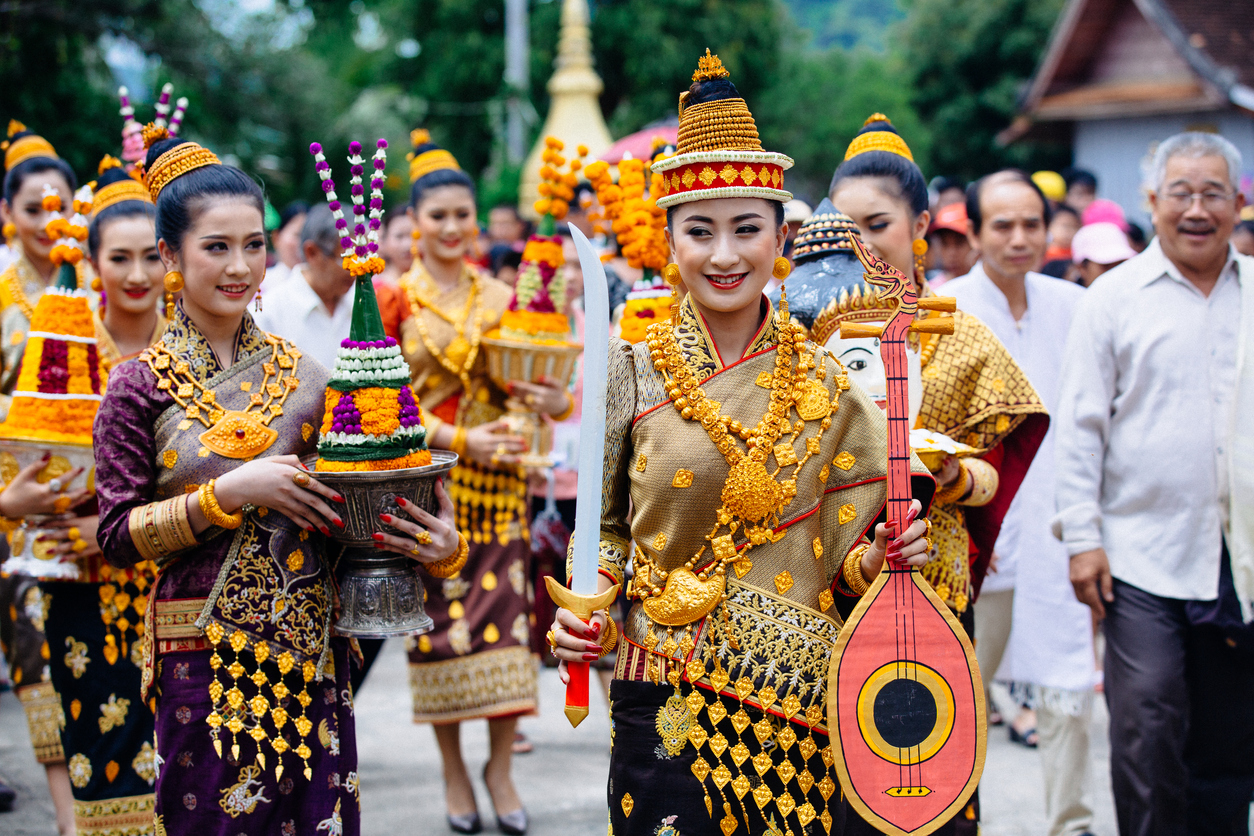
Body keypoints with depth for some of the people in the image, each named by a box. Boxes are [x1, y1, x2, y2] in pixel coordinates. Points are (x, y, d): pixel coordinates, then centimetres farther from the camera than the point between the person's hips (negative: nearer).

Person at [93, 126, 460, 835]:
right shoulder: (143, 387, -2)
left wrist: (436, 538, -8)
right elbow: (119, 535, -6)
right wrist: (229, 493, -17)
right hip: (205, 660, -3)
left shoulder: (301, 375, 6)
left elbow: (351, 504, 10)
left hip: (311, 650, 3)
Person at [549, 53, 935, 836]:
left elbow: (835, 555, 8)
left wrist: (874, 560, -11)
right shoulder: (631, 374, -1)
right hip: (666, 707, -1)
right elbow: (603, 526, 8)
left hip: (800, 707, 1)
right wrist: (588, 613, -8)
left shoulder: (825, 385, 2)